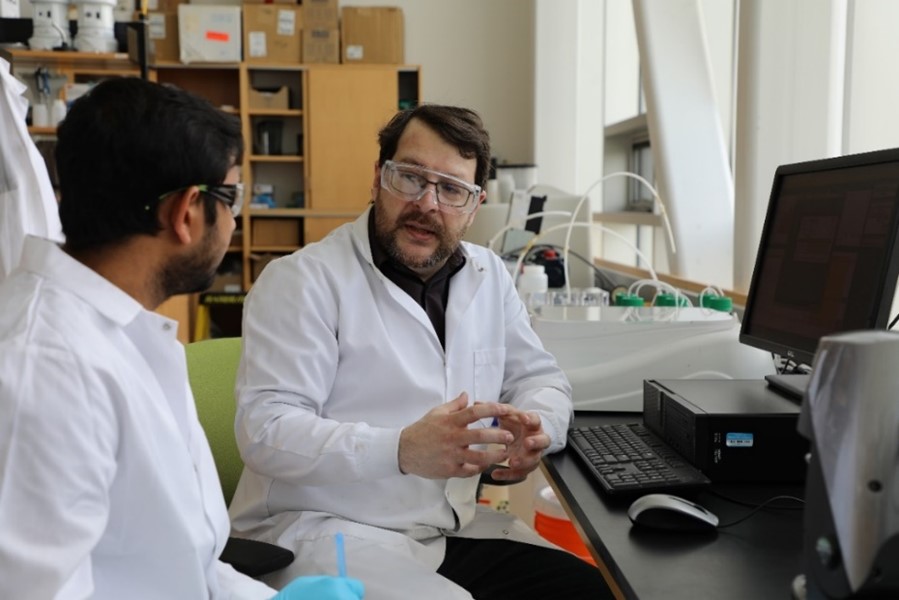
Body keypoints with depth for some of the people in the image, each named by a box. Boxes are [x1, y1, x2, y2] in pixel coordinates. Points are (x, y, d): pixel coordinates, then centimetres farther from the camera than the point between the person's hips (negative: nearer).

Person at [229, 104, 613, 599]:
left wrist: (535, 425, -10)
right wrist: (402, 450, -35)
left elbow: (540, 377, 16)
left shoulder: (489, 276, 9)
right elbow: (266, 427, -19)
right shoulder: (304, 279, -11)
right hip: (322, 530, -6)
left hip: (453, 528, 6)